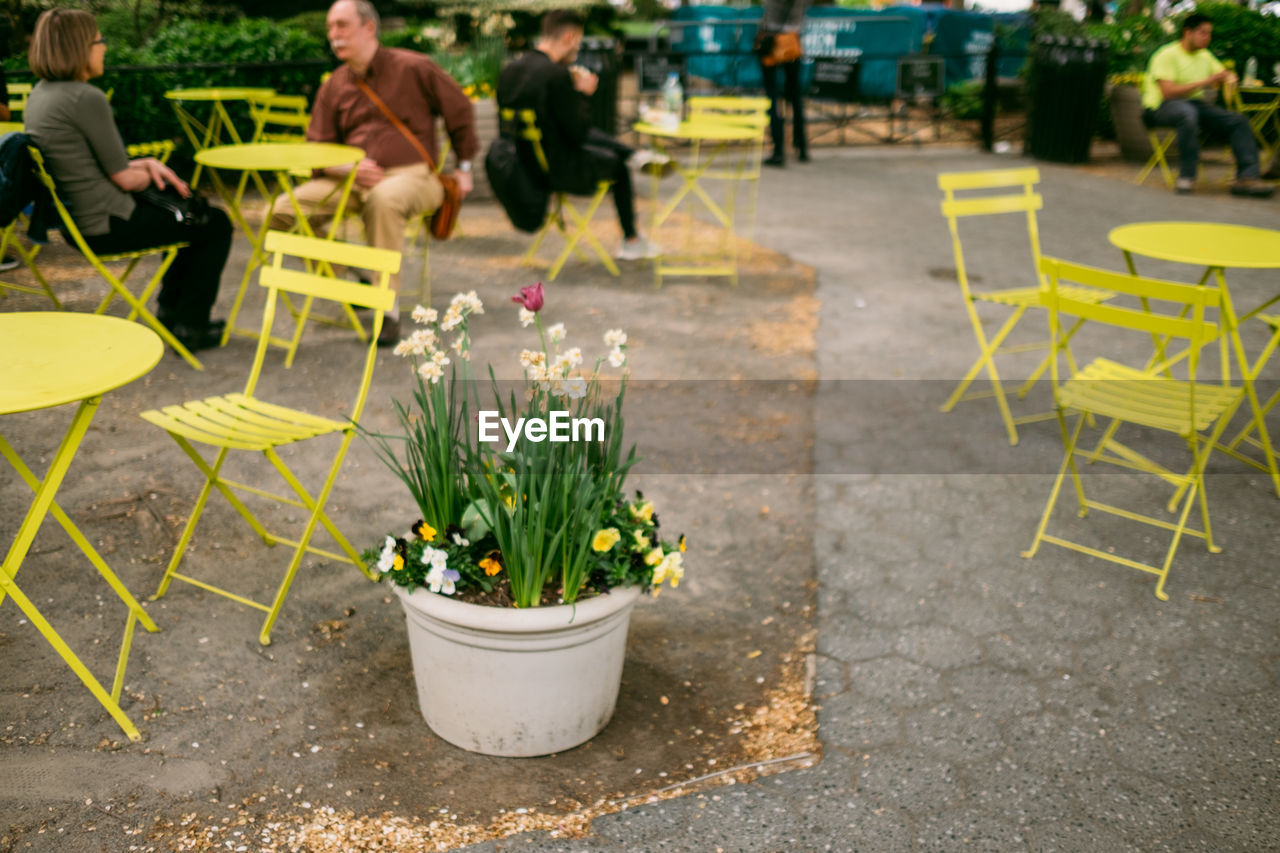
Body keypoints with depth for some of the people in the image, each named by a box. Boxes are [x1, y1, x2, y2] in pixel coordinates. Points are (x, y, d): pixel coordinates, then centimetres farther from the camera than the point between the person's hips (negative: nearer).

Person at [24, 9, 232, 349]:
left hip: (76, 219, 10)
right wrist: (152, 173, 5)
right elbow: (124, 178, -17)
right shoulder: (86, 98, -23)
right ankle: (190, 325, 13)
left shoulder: (40, 93, 6)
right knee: (216, 225, 8)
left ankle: (169, 307, 34)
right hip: (105, 226, -10)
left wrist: (148, 163, 4)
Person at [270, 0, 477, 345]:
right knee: (283, 210, -16)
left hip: (411, 175, -5)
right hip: (350, 178, 5)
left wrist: (464, 167, 11)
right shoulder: (333, 86, 12)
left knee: (384, 198, -42)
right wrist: (349, 168, -9)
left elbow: (460, 111, 10)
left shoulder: (413, 68, 0)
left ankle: (388, 308, -33)